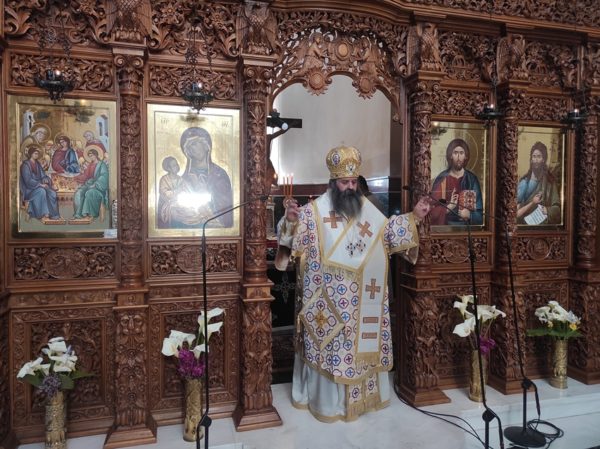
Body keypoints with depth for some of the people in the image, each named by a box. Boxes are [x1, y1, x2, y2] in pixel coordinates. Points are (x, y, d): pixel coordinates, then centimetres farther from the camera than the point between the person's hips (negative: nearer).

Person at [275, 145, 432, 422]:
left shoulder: (367, 209, 7)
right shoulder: (314, 211, -9)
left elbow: (389, 231, 17)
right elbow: (293, 234, -17)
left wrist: (413, 217, 8)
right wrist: (290, 219, -38)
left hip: (361, 300, 5)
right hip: (327, 299, -5)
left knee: (359, 343, 16)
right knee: (328, 345, 5)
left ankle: (357, 393, 37)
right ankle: (325, 400, 24)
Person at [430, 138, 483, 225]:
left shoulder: (472, 179, 5)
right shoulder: (441, 179, 1)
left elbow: (480, 212, 7)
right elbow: (433, 211, -1)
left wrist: (469, 215, -11)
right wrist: (448, 208, -17)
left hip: (467, 227, 1)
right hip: (445, 227, -1)